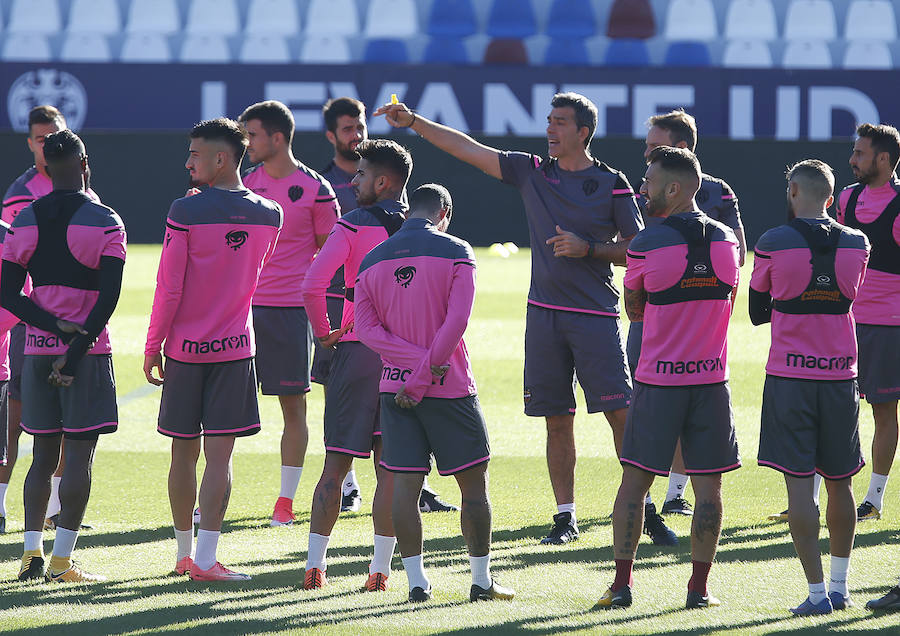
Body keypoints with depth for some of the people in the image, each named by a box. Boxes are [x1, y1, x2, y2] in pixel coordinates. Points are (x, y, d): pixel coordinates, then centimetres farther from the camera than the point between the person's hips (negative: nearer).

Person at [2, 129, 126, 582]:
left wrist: (56, 326, -7)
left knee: (43, 454, 12)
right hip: (89, 353, -4)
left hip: (37, 352, 4)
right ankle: (62, 560, -6)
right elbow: (108, 298, -15)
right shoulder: (104, 223, -7)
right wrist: (76, 352, -14)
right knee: (79, 455, -2)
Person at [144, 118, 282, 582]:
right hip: (235, 347, 2)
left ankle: (184, 552, 20)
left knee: (184, 452, 10)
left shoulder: (185, 212, -12)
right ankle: (205, 558, -10)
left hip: (184, 348, -1)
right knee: (219, 455, -2)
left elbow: (168, 287, -10)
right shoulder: (269, 215, 1)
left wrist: (153, 347, 0)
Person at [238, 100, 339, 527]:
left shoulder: (315, 189, -3)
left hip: (291, 310, -4)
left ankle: (286, 500, 8)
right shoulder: (246, 183, 9)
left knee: (293, 405, 1)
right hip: (243, 305, 4)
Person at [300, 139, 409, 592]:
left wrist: (324, 332, -2)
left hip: (357, 351, -3)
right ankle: (380, 568, 3)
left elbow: (313, 286, -17)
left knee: (336, 465, 2)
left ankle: (315, 564, 1)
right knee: (390, 468, 5)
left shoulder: (353, 227, -7)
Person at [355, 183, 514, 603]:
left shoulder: (373, 261, 6)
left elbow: (366, 328, -4)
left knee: (405, 485, 4)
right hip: (451, 388, -3)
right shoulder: (455, 253, -5)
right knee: (474, 484, 6)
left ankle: (416, 581, 2)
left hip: (394, 390, 3)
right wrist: (424, 376, -12)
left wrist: (416, 362, -11)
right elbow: (456, 321, -14)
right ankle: (481, 581, 8)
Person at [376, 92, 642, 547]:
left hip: (595, 316, -4)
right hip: (544, 312, 4)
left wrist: (588, 249, -13)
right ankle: (565, 517, 9)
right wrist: (414, 122, 3)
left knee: (620, 413, -9)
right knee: (557, 419, 4)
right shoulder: (532, 172, 10)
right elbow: (468, 149, 9)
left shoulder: (612, 183, -1)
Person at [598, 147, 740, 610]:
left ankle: (621, 585, 7)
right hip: (711, 378, 2)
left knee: (634, 483, 7)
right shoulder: (726, 240, 1)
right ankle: (698, 588, 5)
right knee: (707, 486, 6)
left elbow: (634, 310, 4)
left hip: (657, 381, -2)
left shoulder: (646, 245, -11)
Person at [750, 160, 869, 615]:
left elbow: (757, 312, 4)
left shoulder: (773, 244, -8)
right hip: (841, 376, 3)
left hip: (789, 377, -3)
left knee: (798, 483, -2)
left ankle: (817, 591, -7)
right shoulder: (857, 245, 1)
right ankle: (839, 587, 20)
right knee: (840, 484, 14)